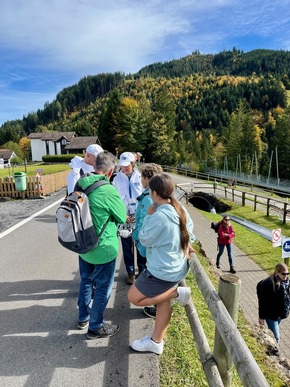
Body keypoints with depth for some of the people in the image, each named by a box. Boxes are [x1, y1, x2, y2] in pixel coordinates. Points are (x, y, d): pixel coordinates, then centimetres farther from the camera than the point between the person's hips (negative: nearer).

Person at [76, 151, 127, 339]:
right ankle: (96, 327, 30)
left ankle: (83, 318, 45)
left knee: (86, 281, 25)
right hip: (103, 248, -7)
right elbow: (122, 217, -10)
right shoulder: (108, 190, -26)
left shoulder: (80, 184, -5)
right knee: (103, 287, 13)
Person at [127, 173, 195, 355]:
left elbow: (144, 239, -15)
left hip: (163, 271, -9)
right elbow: (189, 233, 9)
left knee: (134, 297, 6)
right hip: (176, 267, 9)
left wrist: (148, 216, -8)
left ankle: (176, 293, 5)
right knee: (164, 303, 21)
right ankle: (156, 342, 36)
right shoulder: (181, 209, -2)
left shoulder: (159, 216, -29)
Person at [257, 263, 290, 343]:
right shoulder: (268, 283, -27)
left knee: (272, 333, 24)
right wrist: (261, 317, -14)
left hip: (281, 313, 6)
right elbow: (262, 302, -20)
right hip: (271, 315, -6)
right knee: (276, 338, 0)